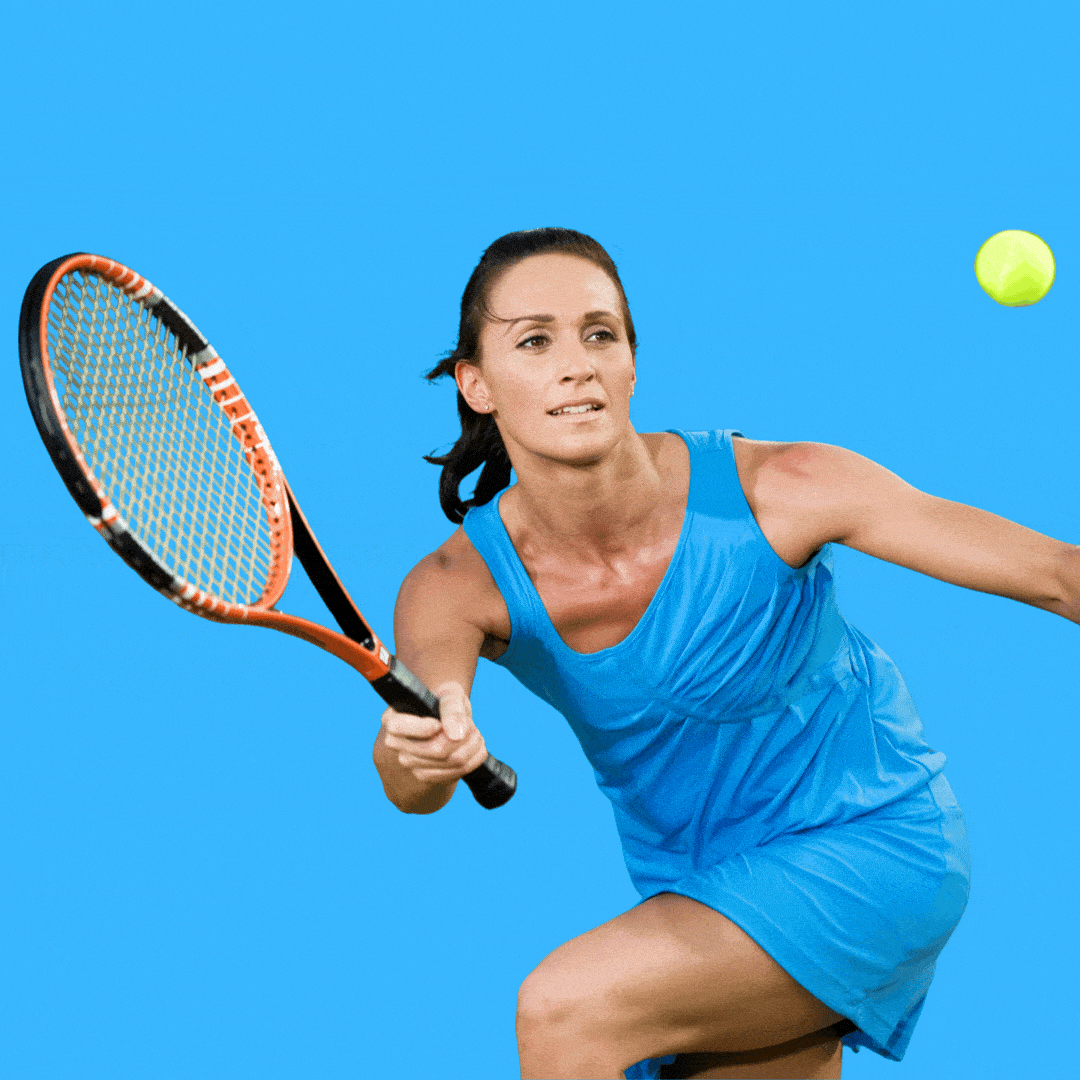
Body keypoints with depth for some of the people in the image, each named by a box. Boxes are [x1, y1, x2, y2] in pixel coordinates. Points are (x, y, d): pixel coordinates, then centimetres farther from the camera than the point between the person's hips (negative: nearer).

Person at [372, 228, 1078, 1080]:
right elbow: (415, 787, -31)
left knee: (564, 1008, -21)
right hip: (692, 896, 4)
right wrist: (419, 746, -52)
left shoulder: (778, 490, -22)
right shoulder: (459, 586, -15)